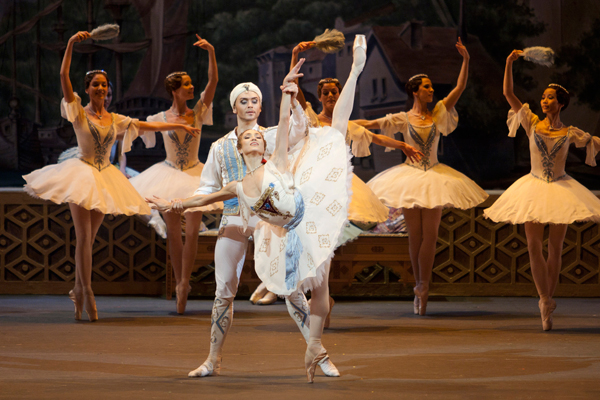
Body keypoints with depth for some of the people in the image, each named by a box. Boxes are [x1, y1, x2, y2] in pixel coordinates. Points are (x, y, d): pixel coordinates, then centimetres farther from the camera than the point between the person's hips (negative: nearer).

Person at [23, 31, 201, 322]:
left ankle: (78, 292, 16)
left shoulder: (116, 120, 11)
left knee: (89, 238, 6)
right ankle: (87, 294, -7)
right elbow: (64, 76, -11)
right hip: (82, 174, -4)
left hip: (105, 177, 4)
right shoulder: (79, 113, -1)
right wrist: (71, 44, -17)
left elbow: (148, 125, 18)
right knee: (84, 237, -10)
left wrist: (181, 126, 17)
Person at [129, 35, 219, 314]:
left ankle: (184, 283, 0)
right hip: (170, 175, 0)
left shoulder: (198, 114, -3)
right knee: (173, 232, 5)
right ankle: (180, 284, 15)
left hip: (193, 175, 0)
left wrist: (211, 52, -19)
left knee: (192, 231, -6)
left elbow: (213, 81, -11)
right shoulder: (160, 119, -4)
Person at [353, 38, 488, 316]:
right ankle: (421, 288, 11)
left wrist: (466, 60, -7)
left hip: (434, 178, 1)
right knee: (415, 235, 3)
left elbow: (460, 88, 2)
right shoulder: (403, 119, 2)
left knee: (430, 234, -4)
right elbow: (369, 124, 3)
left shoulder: (439, 113, 5)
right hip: (410, 176, -1)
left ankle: (422, 287, -2)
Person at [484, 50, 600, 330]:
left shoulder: (570, 133, 2)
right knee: (534, 248, -7)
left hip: (561, 190, 0)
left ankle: (546, 301, 12)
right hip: (535, 189, 0)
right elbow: (508, 94, -2)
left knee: (554, 249, 3)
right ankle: (546, 302, -3)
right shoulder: (532, 123, 2)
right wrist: (509, 65, -9)